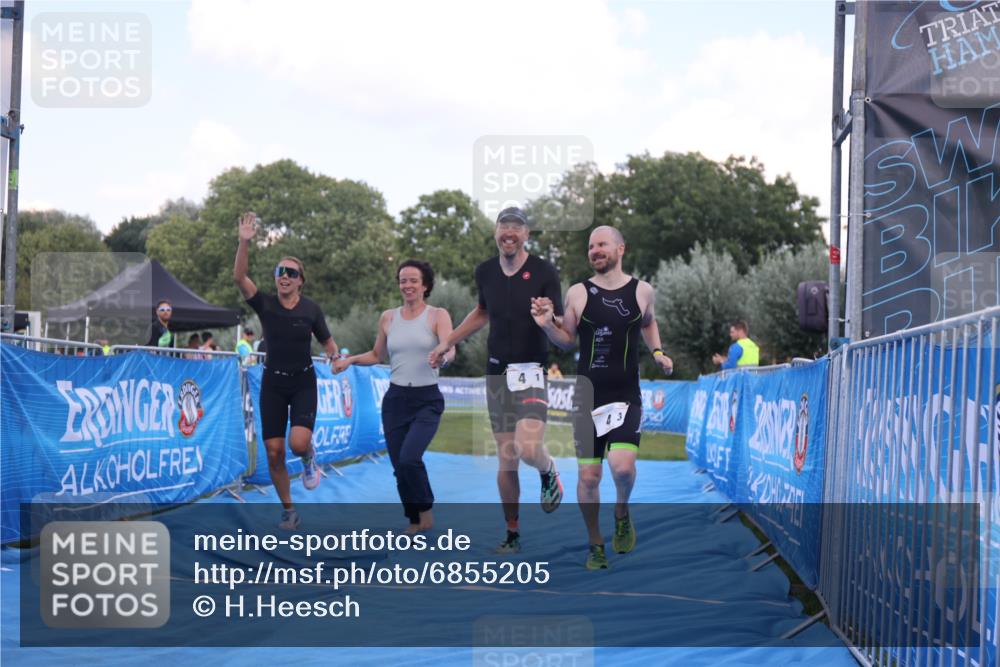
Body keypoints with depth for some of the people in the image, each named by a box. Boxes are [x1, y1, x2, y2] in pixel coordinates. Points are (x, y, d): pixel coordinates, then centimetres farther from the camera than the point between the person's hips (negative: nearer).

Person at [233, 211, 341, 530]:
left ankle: (308, 458, 15)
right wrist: (244, 242, -32)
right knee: (274, 452, -1)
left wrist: (335, 356, -11)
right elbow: (239, 278, -21)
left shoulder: (311, 309, -4)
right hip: (273, 384, 1)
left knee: (298, 442, -24)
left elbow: (327, 342, 9)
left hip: (303, 383, -1)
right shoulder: (265, 304, -5)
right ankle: (288, 511, 16)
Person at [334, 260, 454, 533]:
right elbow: (377, 355, 21)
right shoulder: (388, 318, 9)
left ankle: (426, 509, 2)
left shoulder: (438, 316, -2)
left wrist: (441, 355, -38)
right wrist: (350, 360, 5)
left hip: (427, 400, -4)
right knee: (399, 466, 2)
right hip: (395, 399, 4)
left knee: (409, 458, -22)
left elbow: (450, 351, -16)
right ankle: (414, 521, 21)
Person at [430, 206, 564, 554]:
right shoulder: (485, 271, 6)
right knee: (506, 460, 5)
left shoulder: (544, 272, -8)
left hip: (532, 370, -4)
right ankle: (512, 534, 17)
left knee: (527, 448, -23)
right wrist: (447, 343, 27)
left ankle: (549, 472, 13)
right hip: (497, 371, 4)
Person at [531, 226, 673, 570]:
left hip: (626, 395, 0)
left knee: (622, 465, -21)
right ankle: (595, 544, 23)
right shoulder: (578, 293, -2)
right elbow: (567, 341, 7)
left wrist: (657, 352, 7)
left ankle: (622, 511, 12)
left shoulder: (642, 291, 2)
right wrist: (548, 325, -11)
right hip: (588, 395, 0)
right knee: (588, 475, 2)